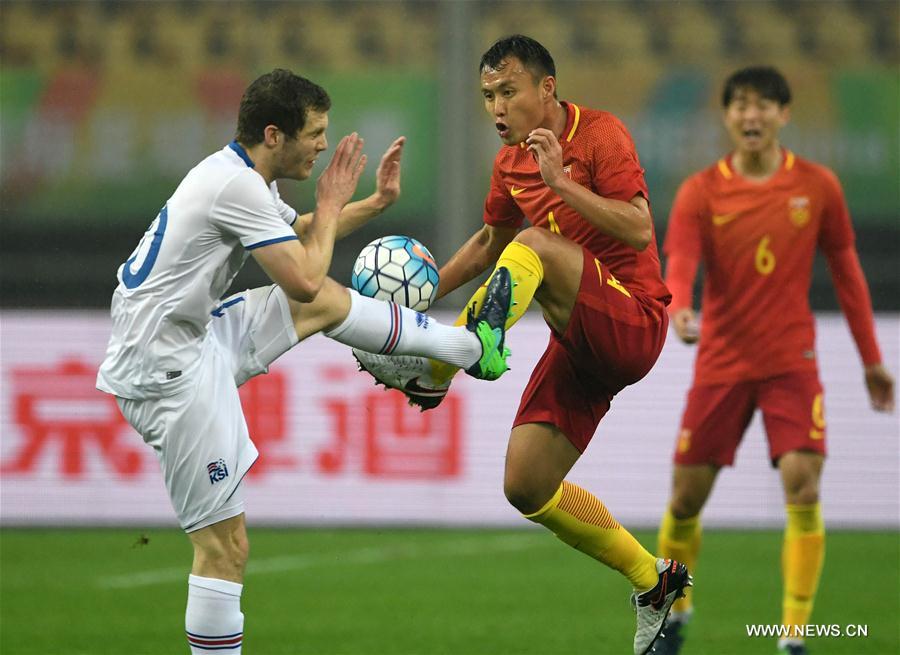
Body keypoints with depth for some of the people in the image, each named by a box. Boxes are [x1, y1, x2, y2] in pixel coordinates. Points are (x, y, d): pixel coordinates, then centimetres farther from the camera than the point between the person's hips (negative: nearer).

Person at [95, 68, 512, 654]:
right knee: (225, 546, -8)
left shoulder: (235, 174, 10)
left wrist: (377, 202, 24)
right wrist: (331, 203, -5)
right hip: (168, 371, -10)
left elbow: (296, 235, 32)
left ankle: (472, 346, 34)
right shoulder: (238, 187, -21)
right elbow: (303, 280, -20)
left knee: (326, 304, 19)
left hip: (192, 338, 10)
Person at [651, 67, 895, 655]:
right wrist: (678, 310, -41)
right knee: (687, 496, 3)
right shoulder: (700, 192, -5)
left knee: (803, 486, -17)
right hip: (721, 361, 0)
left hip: (792, 360, 0)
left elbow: (846, 270, 8)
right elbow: (678, 269, -17)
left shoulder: (818, 186, -1)